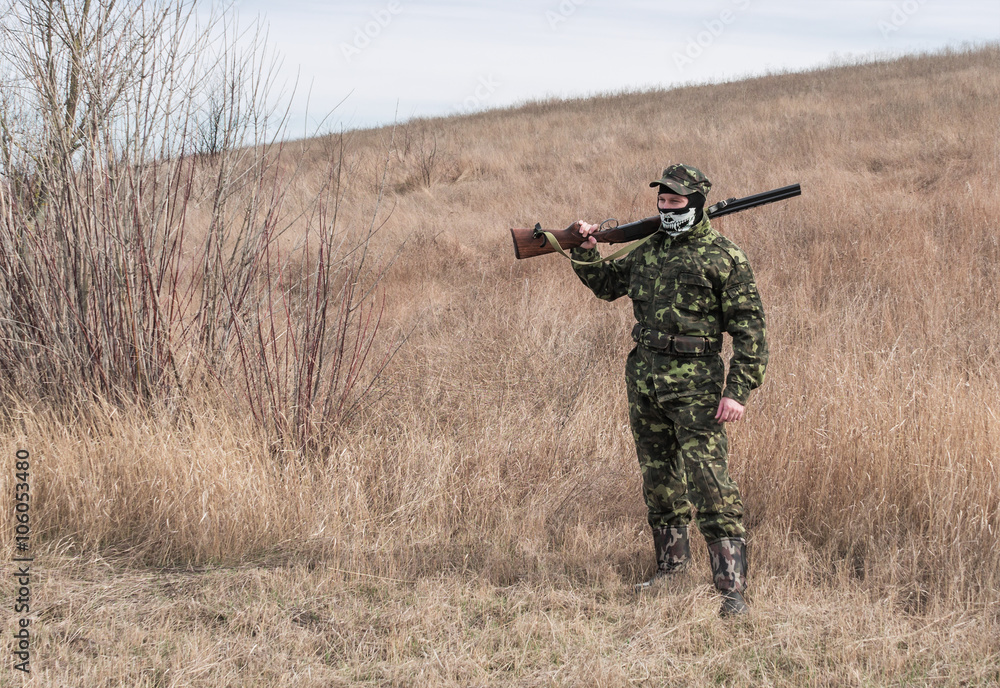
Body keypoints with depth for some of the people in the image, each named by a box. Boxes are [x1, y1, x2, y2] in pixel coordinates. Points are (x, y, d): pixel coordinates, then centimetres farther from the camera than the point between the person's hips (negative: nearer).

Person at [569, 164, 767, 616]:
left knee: (710, 486, -11)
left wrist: (738, 392, -15)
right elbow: (605, 285, 29)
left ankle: (732, 591, -13)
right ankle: (672, 563, 31)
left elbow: (749, 329, -8)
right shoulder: (648, 251, 13)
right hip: (644, 378, 7)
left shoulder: (725, 257, -6)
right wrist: (586, 251, 11)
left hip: (694, 382, -7)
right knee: (658, 479, 16)